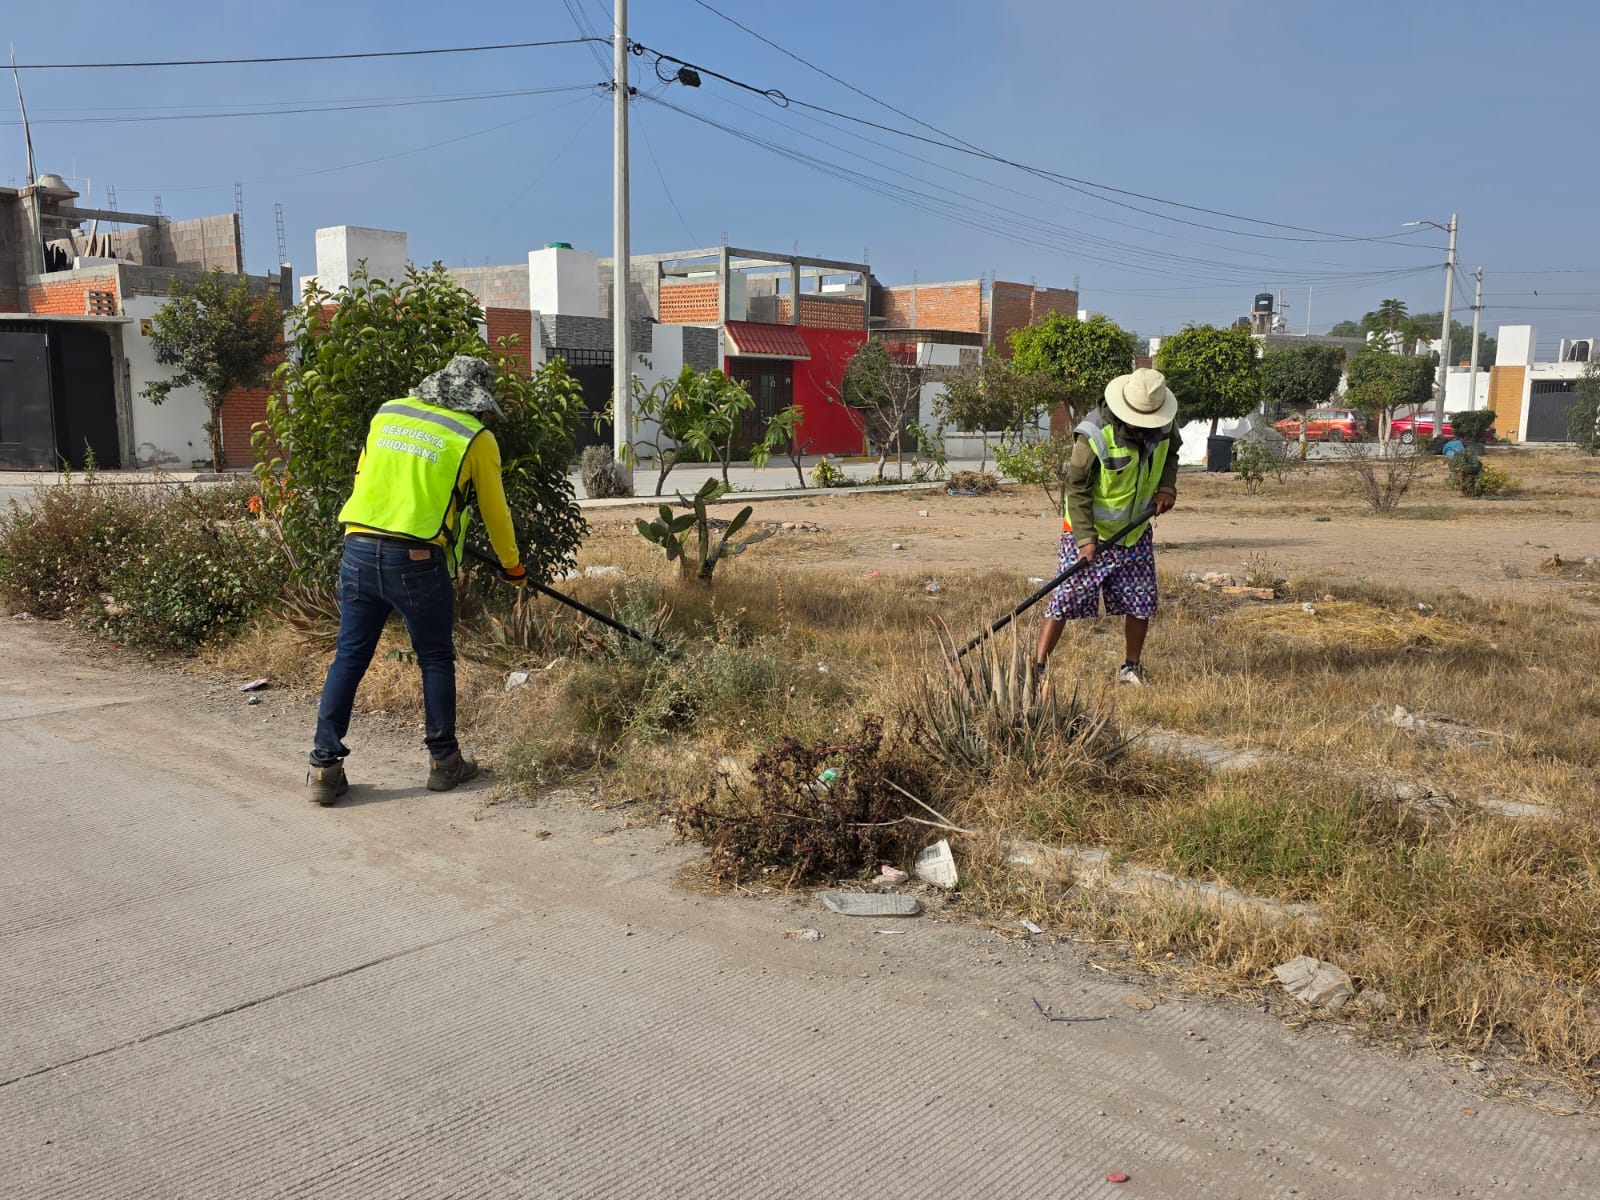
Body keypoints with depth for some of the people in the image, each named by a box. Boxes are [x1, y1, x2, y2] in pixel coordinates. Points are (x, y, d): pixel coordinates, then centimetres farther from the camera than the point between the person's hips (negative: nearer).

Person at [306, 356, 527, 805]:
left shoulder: (387, 414, 13)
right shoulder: (476, 438, 1)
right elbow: (495, 511, 10)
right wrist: (513, 567, 24)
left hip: (359, 550, 4)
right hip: (417, 562, -4)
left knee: (349, 658, 10)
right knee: (436, 660, 12)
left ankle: (325, 767, 10)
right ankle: (443, 762, 21)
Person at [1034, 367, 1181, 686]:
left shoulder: (1165, 424, -8)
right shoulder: (1094, 435, -25)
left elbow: (1171, 452, 15)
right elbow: (1076, 489, -19)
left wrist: (1167, 486, -4)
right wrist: (1085, 538, -24)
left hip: (1136, 532, 5)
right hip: (1089, 531, -5)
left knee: (1142, 603, 7)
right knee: (1065, 599, -6)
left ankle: (1131, 667, 24)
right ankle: (1038, 665, 2)